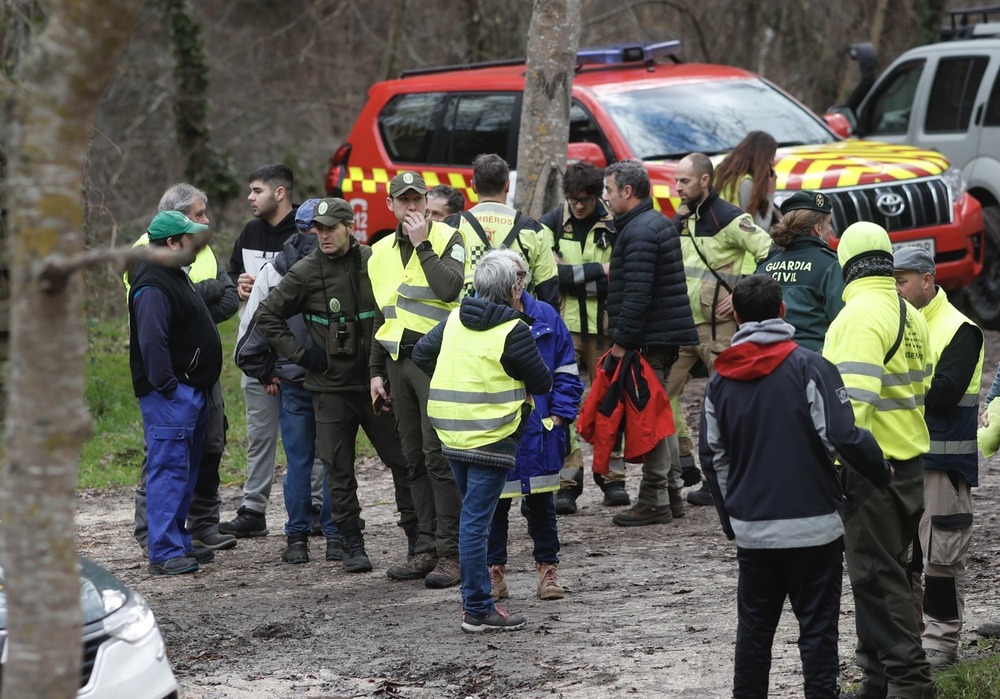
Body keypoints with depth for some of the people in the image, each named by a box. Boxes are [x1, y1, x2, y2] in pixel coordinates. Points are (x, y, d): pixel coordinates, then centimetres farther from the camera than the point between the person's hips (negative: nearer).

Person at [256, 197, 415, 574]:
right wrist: (300, 354, -2)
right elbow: (267, 316, 4)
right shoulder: (305, 272, -4)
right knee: (339, 469, 3)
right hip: (331, 387, -1)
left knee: (403, 458, 1)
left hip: (376, 382, 1)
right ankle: (352, 544, 12)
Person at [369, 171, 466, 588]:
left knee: (437, 453, -11)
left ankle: (450, 552, -9)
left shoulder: (447, 239, -2)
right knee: (414, 458, 8)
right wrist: (376, 372, 18)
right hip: (398, 361, 6)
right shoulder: (381, 253, 16)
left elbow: (450, 288, -20)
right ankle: (424, 548, 12)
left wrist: (423, 244, -14)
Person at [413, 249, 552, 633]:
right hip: (491, 438, -7)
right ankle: (478, 610, -3)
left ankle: (474, 597, 26)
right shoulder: (513, 331, -14)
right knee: (476, 521, -6)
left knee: (472, 515, 19)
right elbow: (542, 383, -5)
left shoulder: (456, 318, 6)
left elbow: (421, 353, 15)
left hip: (452, 432, 7)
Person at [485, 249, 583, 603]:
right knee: (494, 503, 6)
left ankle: (548, 568, 21)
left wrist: (560, 414, -2)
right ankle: (494, 571, 17)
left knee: (540, 501, 11)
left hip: (539, 428, 2)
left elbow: (566, 372, 7)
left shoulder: (545, 318, 2)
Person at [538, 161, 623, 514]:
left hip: (603, 324, 1)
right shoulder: (551, 224, 3)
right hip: (562, 325, 0)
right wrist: (597, 271, -13)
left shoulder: (613, 226, 1)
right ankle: (566, 481, -6)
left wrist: (571, 278, -12)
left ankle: (612, 476, 14)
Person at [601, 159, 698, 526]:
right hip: (666, 336, 11)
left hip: (649, 340, -11)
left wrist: (621, 340, -19)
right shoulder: (660, 223, 18)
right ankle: (671, 494, 20)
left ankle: (654, 501, -6)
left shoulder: (639, 232, -15)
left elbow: (637, 293, -22)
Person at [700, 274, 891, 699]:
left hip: (753, 530, 4)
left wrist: (731, 519, 21)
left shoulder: (721, 381, 5)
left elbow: (713, 456, 10)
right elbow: (844, 437, -16)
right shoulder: (809, 368, -10)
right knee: (817, 626, 1)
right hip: (813, 525, -4)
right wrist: (881, 473, 2)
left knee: (754, 624, 14)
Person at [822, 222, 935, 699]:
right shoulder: (910, 316, 12)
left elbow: (854, 396, -25)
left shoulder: (861, 315, -17)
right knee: (886, 571, 16)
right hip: (909, 462, 9)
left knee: (877, 576, -5)